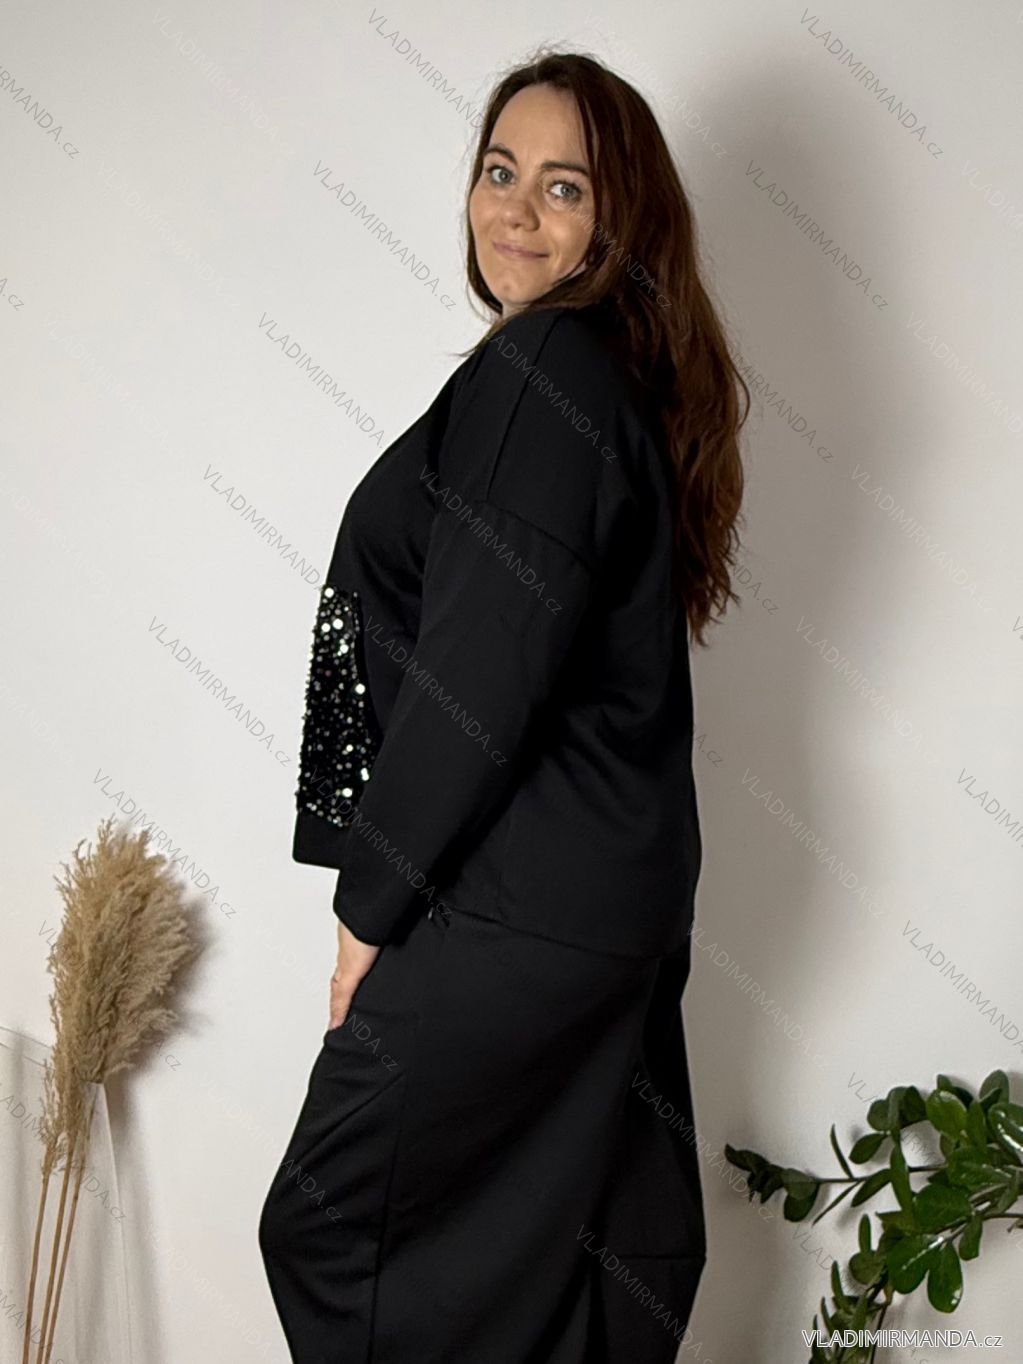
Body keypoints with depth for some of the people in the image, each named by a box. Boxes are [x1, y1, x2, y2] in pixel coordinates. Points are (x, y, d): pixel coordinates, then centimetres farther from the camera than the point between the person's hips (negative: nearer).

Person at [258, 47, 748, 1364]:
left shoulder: (538, 374, -17)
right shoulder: (631, 373, 12)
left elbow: (477, 677, -21)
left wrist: (373, 902, -11)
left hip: (514, 909, -9)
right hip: (621, 887, 9)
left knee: (329, 1227, 4)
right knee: (584, 1243, 18)